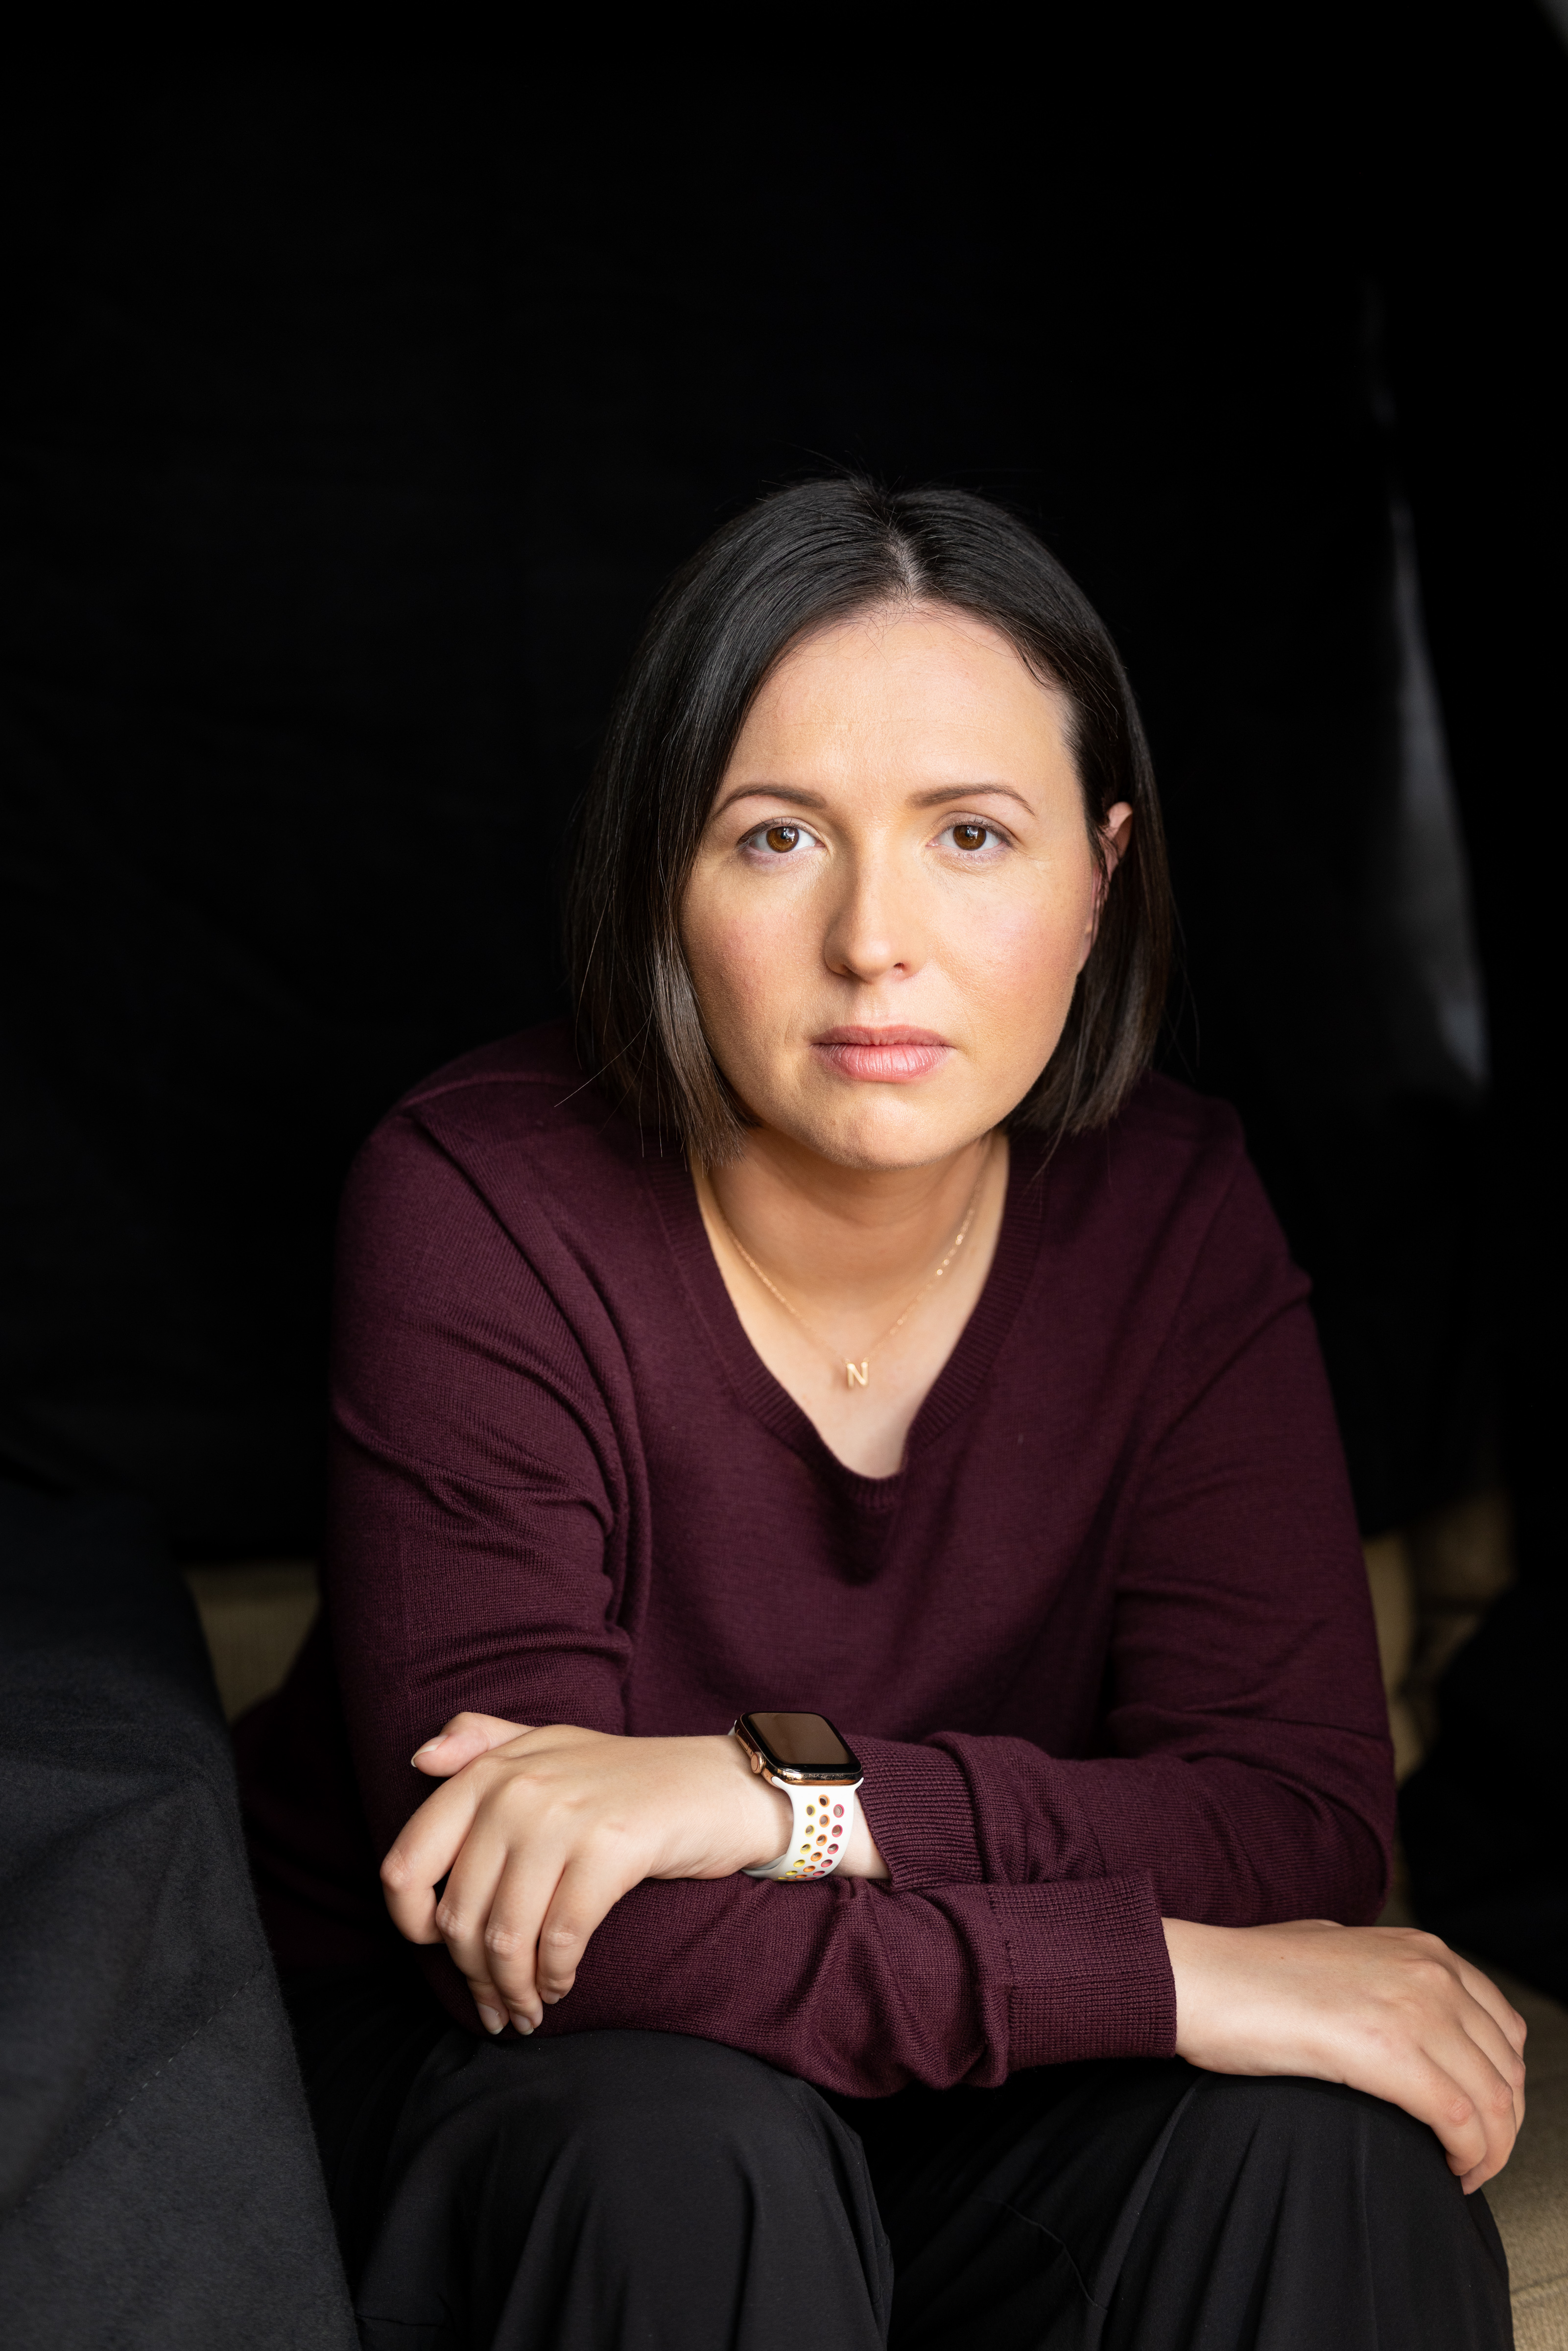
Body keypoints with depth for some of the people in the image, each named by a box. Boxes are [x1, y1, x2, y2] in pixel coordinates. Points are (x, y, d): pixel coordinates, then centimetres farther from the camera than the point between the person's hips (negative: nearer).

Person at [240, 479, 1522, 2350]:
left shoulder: (1169, 1212, -10)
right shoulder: (480, 1207, -21)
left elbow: (1306, 1815, -16)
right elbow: (517, 1915, -28)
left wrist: (779, 1789, -32)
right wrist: (1171, 1980, -31)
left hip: (942, 2077, 3)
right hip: (484, 2068, -2)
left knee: (1311, 2141, -25)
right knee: (682, 2157, -35)